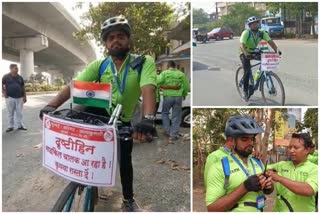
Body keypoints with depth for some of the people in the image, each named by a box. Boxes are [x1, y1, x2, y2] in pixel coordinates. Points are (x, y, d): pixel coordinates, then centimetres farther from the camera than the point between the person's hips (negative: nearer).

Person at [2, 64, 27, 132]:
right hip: (10, 98, -2)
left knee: (19, 112, 5)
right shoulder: (6, 77, 0)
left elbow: (23, 87, 12)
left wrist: (25, 96, 10)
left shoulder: (20, 77, 9)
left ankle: (20, 125, 14)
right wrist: (4, 93, -6)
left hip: (19, 98, 2)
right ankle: (10, 126, 14)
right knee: (10, 113, 4)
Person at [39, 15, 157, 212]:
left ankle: (129, 200, 32)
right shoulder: (98, 65, -12)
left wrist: (148, 119, -56)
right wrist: (52, 105, -38)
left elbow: (148, 90, -38)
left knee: (124, 161, 9)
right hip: (98, 114, 1)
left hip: (122, 122, -1)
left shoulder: (144, 62, -20)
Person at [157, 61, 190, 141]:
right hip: (178, 97, 2)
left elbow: (158, 82, -14)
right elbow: (187, 87, 6)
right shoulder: (181, 74, 6)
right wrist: (184, 94, 21)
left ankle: (168, 131, 18)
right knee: (176, 116, 8)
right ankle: (174, 135, 9)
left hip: (168, 96, -1)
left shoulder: (164, 73, -1)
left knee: (165, 113, 20)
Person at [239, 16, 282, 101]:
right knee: (247, 71, -19)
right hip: (245, 53, -5)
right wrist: (246, 54, -54)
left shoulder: (261, 32, -12)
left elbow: (270, 41, -20)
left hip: (254, 51, 5)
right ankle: (245, 92, -5)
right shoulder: (246, 33, -25)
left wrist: (277, 50, -36)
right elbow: (242, 45, -37)